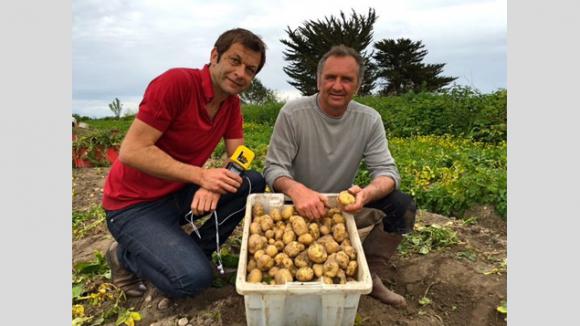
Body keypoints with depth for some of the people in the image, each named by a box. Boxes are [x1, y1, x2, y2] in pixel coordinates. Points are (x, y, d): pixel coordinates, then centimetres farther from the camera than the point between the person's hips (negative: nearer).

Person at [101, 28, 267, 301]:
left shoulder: (232, 103, 1)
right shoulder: (177, 82, -21)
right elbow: (131, 151, -24)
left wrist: (214, 184, -25)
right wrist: (201, 175, -29)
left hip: (180, 194, 7)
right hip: (133, 206, -7)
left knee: (253, 182, -10)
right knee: (193, 278, -23)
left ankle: (191, 252, 1)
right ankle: (126, 255, 7)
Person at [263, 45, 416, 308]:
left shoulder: (369, 120, -7)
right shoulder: (292, 113, -15)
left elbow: (387, 170, -11)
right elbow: (273, 168, -17)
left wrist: (366, 194, -36)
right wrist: (295, 189, -42)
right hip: (297, 204, -3)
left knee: (403, 205, -14)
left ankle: (370, 276, 1)